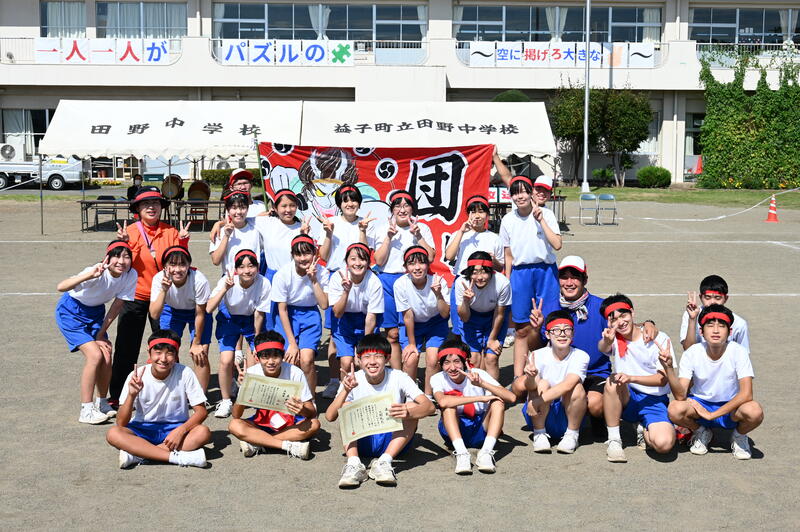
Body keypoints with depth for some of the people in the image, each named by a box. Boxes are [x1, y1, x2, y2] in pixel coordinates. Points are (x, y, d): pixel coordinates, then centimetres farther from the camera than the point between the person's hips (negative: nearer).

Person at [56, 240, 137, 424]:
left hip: (96, 312, 6)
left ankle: (102, 403, 18)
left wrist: (100, 335, -4)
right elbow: (61, 287, -47)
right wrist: (89, 276, -62)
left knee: (106, 358, -5)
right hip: (71, 311, -6)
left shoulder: (131, 275, -18)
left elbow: (117, 305, -6)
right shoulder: (98, 274, -34)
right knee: (95, 355, -18)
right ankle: (86, 411, -8)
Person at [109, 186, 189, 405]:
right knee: (126, 347, 4)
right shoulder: (130, 231, -1)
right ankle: (118, 394, 14)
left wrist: (183, 242, -17)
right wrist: (124, 243, -22)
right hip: (134, 296, -1)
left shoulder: (171, 232, 2)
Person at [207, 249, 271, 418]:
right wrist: (225, 288, -44)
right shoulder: (227, 281, -27)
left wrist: (256, 339, -6)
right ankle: (225, 401, 8)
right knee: (226, 361, -14)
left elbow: (259, 314, -15)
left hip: (252, 321, 0)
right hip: (229, 319, 0)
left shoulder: (264, 283, -27)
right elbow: (209, 308, -35)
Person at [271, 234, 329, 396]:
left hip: (310, 316, 1)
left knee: (306, 360, -19)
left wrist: (313, 279, -25)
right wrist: (292, 343, -14)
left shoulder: (321, 273, -11)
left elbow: (324, 305, -18)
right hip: (288, 316, -1)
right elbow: (282, 310, -11)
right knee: (292, 361, -17)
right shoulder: (283, 274, -16)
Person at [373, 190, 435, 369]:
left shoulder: (422, 228, 8)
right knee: (393, 334, 0)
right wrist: (389, 237, -7)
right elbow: (379, 261, -1)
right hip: (388, 282, 1)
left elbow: (430, 257, -4)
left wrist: (418, 235, -10)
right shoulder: (385, 229, 8)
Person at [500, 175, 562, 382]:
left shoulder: (546, 214, -2)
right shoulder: (508, 220, 5)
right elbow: (508, 256, 10)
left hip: (545, 271, -2)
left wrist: (541, 220, -16)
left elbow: (557, 245, -14)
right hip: (520, 273, 2)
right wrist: (507, 284, 7)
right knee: (522, 330, 5)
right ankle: (518, 378, 11)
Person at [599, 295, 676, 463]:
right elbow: (602, 348, -24)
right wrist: (606, 341, -50)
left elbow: (663, 379, -10)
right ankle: (613, 440, -19)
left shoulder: (659, 339, -5)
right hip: (626, 400, 2)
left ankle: (644, 430, 8)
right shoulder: (614, 338, 2)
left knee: (664, 444, -30)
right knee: (613, 381, -33)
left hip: (654, 400, -2)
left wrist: (632, 378, -26)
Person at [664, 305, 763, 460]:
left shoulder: (738, 352, -18)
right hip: (699, 405, 1)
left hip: (730, 407, -1)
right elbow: (680, 396, -21)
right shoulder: (691, 354, -15)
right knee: (675, 409, -31)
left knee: (754, 411, -34)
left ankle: (739, 436, 4)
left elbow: (746, 394, -26)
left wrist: (712, 415, -27)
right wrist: (668, 368, -36)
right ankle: (701, 432, 5)